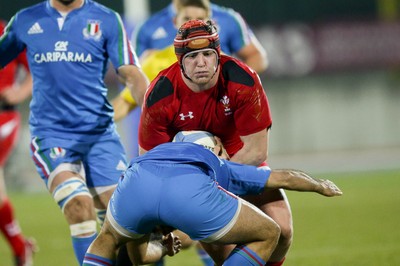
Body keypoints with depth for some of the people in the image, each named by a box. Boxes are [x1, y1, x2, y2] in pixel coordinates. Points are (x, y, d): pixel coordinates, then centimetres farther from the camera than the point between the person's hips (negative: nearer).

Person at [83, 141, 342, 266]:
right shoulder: (223, 168, 43)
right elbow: (285, 177, 49)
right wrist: (321, 186, 71)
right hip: (191, 191, -3)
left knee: (108, 239, 38)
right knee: (268, 235, 22)